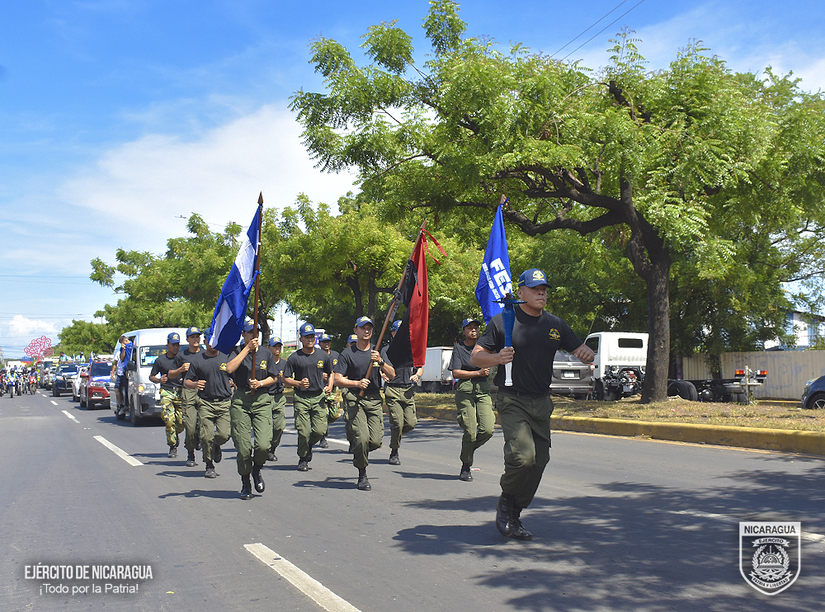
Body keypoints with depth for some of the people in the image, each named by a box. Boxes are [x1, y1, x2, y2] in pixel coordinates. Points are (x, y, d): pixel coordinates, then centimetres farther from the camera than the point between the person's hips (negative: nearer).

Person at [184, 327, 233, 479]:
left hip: (225, 403, 0)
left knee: (224, 434, -11)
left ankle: (216, 447, 24)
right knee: (207, 436, -6)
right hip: (205, 404, 0)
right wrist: (195, 384, -13)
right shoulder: (197, 361, 7)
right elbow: (186, 382, 8)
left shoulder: (227, 358, 10)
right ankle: (209, 466, 13)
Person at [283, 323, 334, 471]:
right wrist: (299, 383, -17)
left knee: (320, 430, -6)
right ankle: (303, 459, 16)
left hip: (319, 397, 2)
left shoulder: (323, 356, 9)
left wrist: (329, 386, 4)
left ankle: (309, 445, 27)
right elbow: (286, 378, 1)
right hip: (301, 398, -2)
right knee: (303, 432, -7)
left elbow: (331, 373, 23)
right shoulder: (294, 358, -1)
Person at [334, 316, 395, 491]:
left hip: (375, 401, 3)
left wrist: (380, 362, -14)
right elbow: (338, 379, -2)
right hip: (354, 400, -3)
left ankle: (358, 453, 27)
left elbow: (392, 375, 4)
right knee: (362, 438, -16)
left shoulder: (377, 351, 12)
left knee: (375, 441, -7)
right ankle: (362, 474, 4)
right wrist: (357, 383, -17)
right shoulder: (348, 354, 4)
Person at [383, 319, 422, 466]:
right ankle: (394, 453, 7)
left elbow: (420, 367, 21)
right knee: (398, 423, -10)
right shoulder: (387, 350, 7)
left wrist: (417, 375, -1)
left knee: (411, 423, -6)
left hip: (409, 390, 4)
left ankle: (395, 435, 26)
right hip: (392, 389, -4)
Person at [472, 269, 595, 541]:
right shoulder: (502, 321, -3)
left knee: (539, 460, 5)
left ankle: (513, 517, 20)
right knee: (523, 455, -22)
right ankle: (506, 501, 7)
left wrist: (587, 354, -10)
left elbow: (581, 351, 15)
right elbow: (476, 357, -2)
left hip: (541, 403, 6)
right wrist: (498, 358, -22)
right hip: (512, 400, -5)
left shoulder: (555, 325, 11)